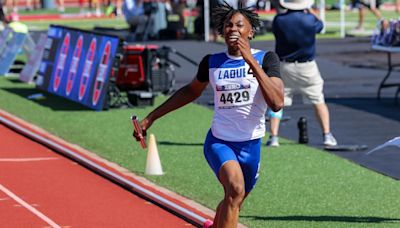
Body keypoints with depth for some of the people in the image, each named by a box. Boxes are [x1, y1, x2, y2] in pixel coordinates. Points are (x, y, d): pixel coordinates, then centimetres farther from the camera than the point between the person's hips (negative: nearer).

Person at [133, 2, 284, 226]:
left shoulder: (266, 59, -8)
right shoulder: (211, 63, 0)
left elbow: (277, 103, -23)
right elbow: (192, 91, 20)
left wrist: (252, 62, -29)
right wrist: (151, 118, 20)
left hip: (251, 145, 1)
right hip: (218, 142, -1)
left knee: (232, 204, 19)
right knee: (235, 188, -30)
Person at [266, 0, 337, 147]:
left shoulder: (279, 20, -10)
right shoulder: (309, 19, -11)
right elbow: (320, 25, 11)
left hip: (284, 67, 0)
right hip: (307, 67, 0)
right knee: (318, 101, 10)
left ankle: (273, 137, -1)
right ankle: (327, 135, 6)